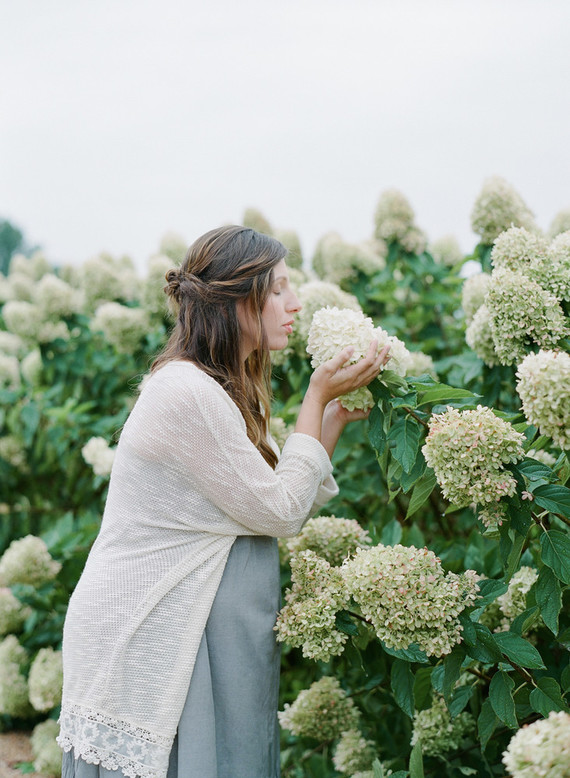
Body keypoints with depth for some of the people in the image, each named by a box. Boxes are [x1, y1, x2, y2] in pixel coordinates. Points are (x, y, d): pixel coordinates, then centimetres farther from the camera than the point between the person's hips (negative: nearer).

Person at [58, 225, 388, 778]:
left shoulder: (226, 389, 11)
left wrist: (337, 414, 6)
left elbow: (292, 503, 10)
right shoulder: (187, 391, -20)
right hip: (142, 634, -10)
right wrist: (317, 397, -10)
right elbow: (281, 511, -15)